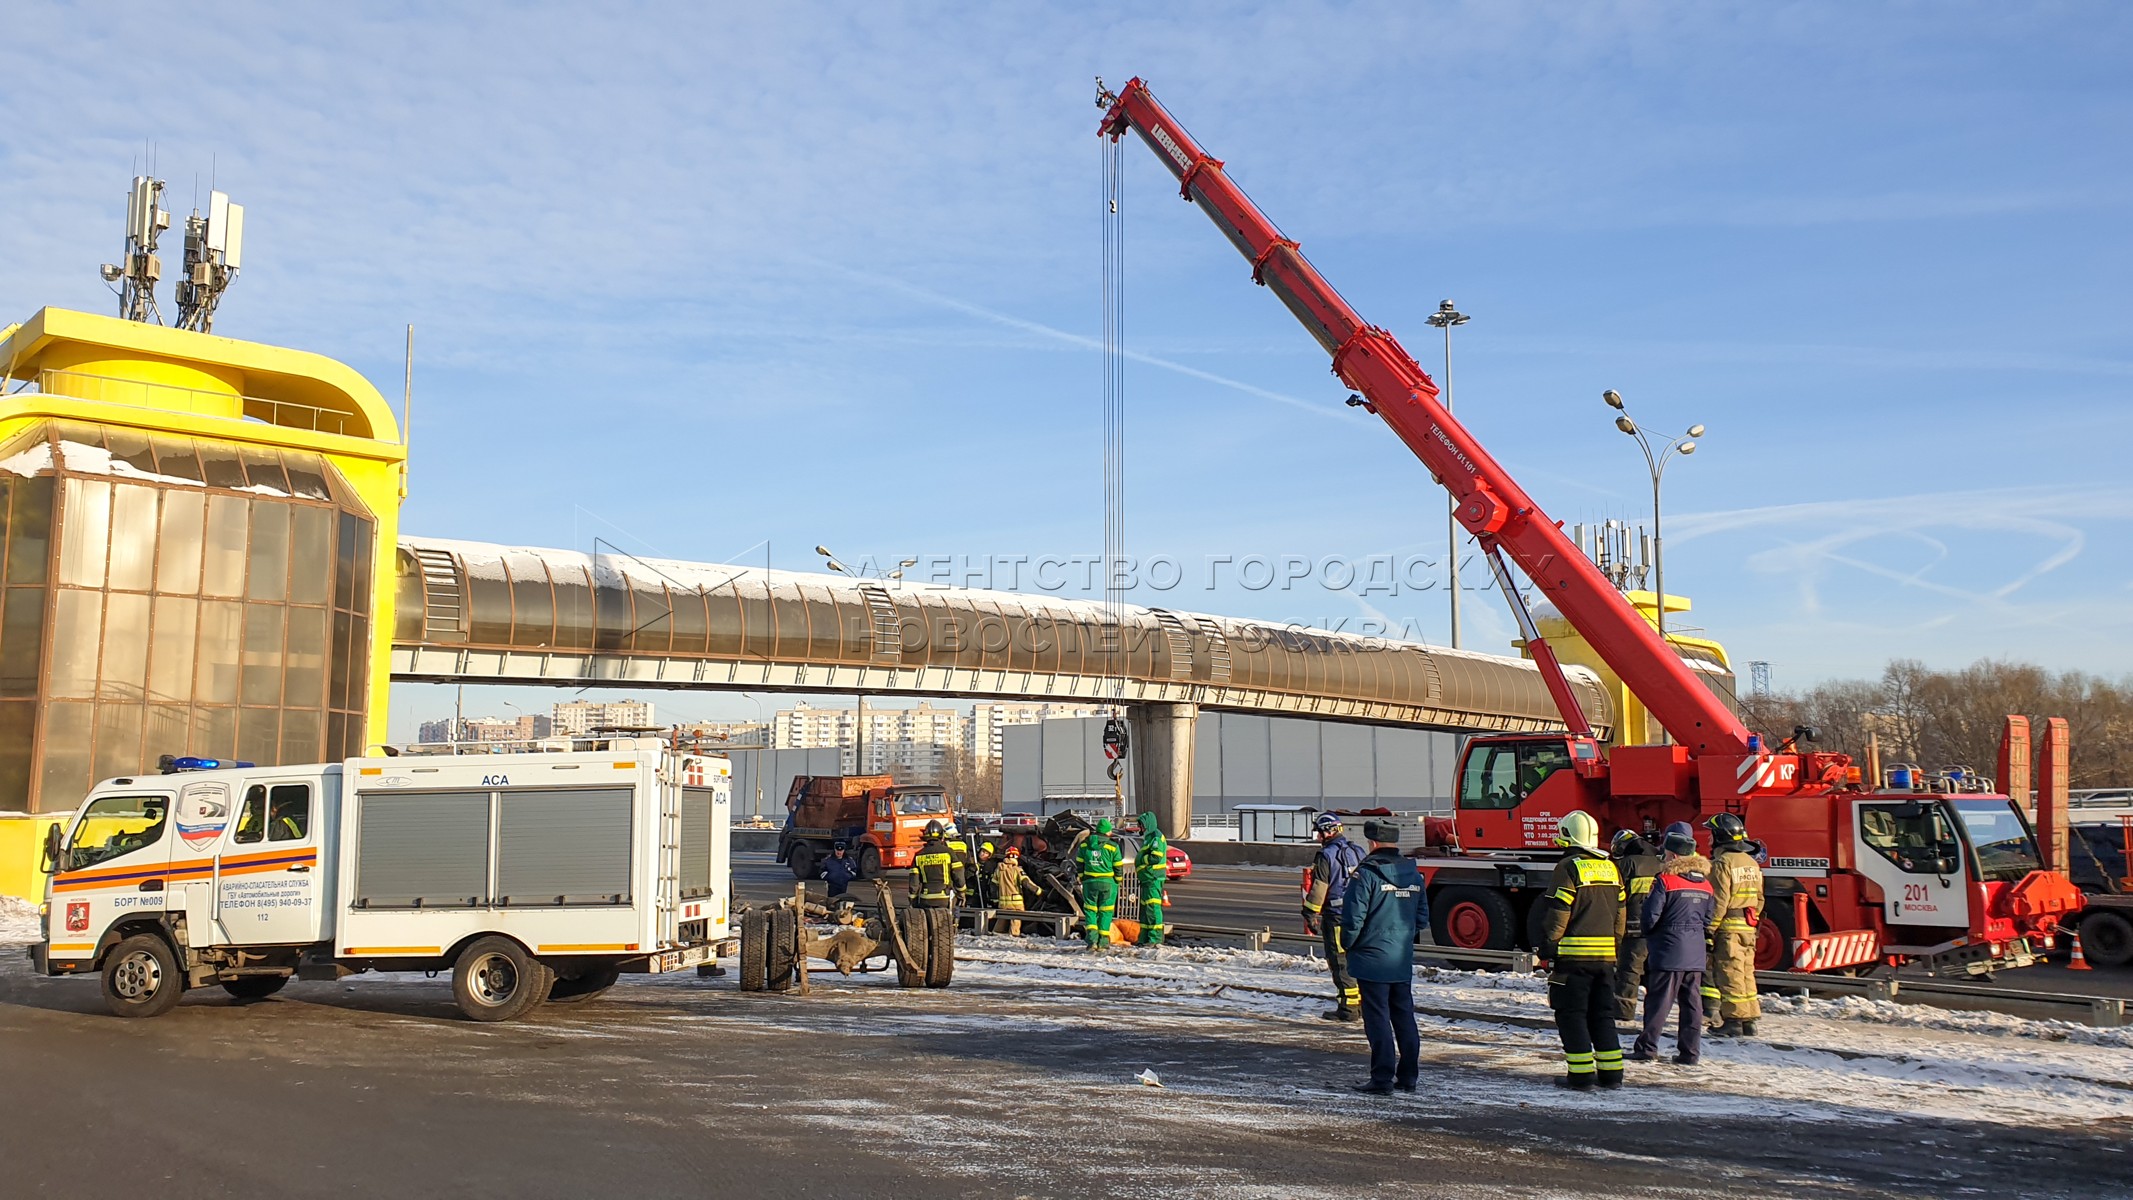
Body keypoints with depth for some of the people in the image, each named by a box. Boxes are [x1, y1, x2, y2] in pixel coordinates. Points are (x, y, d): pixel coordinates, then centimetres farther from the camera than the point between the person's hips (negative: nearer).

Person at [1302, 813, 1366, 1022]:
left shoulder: (1326, 856, -14)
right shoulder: (1358, 852, 9)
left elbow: (1318, 889, -14)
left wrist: (1310, 914, -7)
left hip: (1336, 916, -7)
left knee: (1341, 962, -2)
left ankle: (1348, 1008, -2)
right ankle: (1363, 1002, 23)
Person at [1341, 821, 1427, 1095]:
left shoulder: (1366, 874, -15)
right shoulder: (1413, 874, 7)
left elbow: (1353, 918, -16)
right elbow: (1422, 917, 12)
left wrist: (1347, 944, 1)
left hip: (1372, 960, -6)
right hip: (1403, 961, 6)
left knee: (1378, 1019, -2)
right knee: (1404, 1016, 13)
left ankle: (1382, 1080, 0)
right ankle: (1408, 1076, 19)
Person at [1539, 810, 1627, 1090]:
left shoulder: (1569, 867, -10)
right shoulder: (1610, 867, 11)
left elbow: (1558, 914, -12)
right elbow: (1620, 913, 14)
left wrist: (1548, 948, -4)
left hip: (1574, 954, -6)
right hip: (1605, 955, 6)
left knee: (1571, 1014, 1)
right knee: (1602, 1014, 14)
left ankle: (1581, 1073, -2)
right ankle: (1611, 1072, 12)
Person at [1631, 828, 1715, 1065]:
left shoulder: (1665, 880, -12)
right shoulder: (1705, 883, 9)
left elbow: (1650, 915, -13)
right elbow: (1708, 918, 14)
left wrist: (1647, 932, 6)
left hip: (1669, 951, -6)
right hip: (1696, 953, 6)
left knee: (1658, 1001, -2)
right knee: (1692, 1002, 9)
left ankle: (1647, 1048, 1)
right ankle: (1690, 1052, 11)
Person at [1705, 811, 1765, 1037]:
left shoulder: (1722, 864, -13)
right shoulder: (1752, 862, 13)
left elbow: (1718, 901, -17)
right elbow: (1759, 899, 16)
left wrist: (1709, 931, -14)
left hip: (1728, 927, -8)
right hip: (1748, 927, 8)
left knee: (1730, 974, -4)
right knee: (1747, 972, 12)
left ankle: (1733, 1021, -2)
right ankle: (1749, 1020, 16)